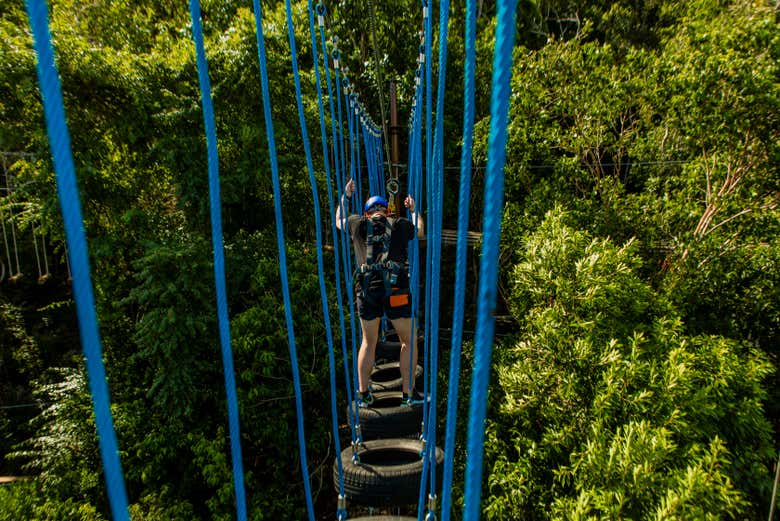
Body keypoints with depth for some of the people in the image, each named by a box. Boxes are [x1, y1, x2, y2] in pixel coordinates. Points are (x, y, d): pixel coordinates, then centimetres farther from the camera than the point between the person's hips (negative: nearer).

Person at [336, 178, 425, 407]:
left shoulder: (358, 223, 12)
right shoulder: (400, 224, 10)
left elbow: (338, 221, 33)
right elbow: (420, 232, 30)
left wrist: (345, 196, 43)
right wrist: (414, 210, 44)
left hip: (367, 289, 2)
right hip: (395, 288, -2)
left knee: (368, 343, 17)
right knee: (409, 341, 12)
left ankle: (363, 393, 21)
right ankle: (408, 394, 15)